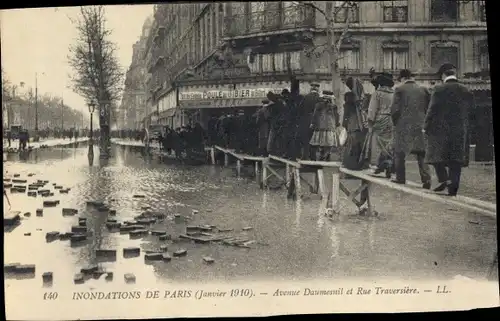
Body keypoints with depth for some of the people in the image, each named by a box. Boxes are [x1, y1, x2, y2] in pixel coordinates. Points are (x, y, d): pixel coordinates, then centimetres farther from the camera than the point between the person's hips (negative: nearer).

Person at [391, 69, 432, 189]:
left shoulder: (399, 90, -4)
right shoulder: (423, 89, 6)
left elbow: (395, 109, -7)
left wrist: (395, 123, 7)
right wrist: (425, 122, 15)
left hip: (403, 126, -3)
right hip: (421, 126, 3)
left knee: (399, 153, 10)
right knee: (422, 154, 6)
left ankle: (400, 178, 11)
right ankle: (426, 180, 0)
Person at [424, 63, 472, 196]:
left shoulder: (439, 89, -9)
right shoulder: (466, 91, 4)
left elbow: (432, 110, -9)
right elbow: (470, 110, 8)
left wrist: (426, 127, -2)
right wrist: (465, 126, 17)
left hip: (440, 129, -3)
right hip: (460, 130, 4)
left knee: (437, 155, 10)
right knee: (455, 160, 6)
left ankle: (444, 179, -7)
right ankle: (453, 188, 7)